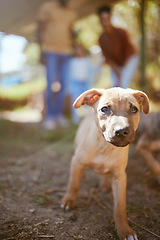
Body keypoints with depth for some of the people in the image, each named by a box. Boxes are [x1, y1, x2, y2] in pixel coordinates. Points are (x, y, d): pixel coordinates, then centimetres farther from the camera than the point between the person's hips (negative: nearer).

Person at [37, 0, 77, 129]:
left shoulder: (72, 14, 16)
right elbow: (40, 30, -1)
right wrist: (42, 51, -8)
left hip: (66, 53, 4)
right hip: (51, 52, -4)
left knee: (63, 85, 0)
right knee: (52, 84, -11)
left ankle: (59, 114, 8)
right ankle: (50, 117, -3)